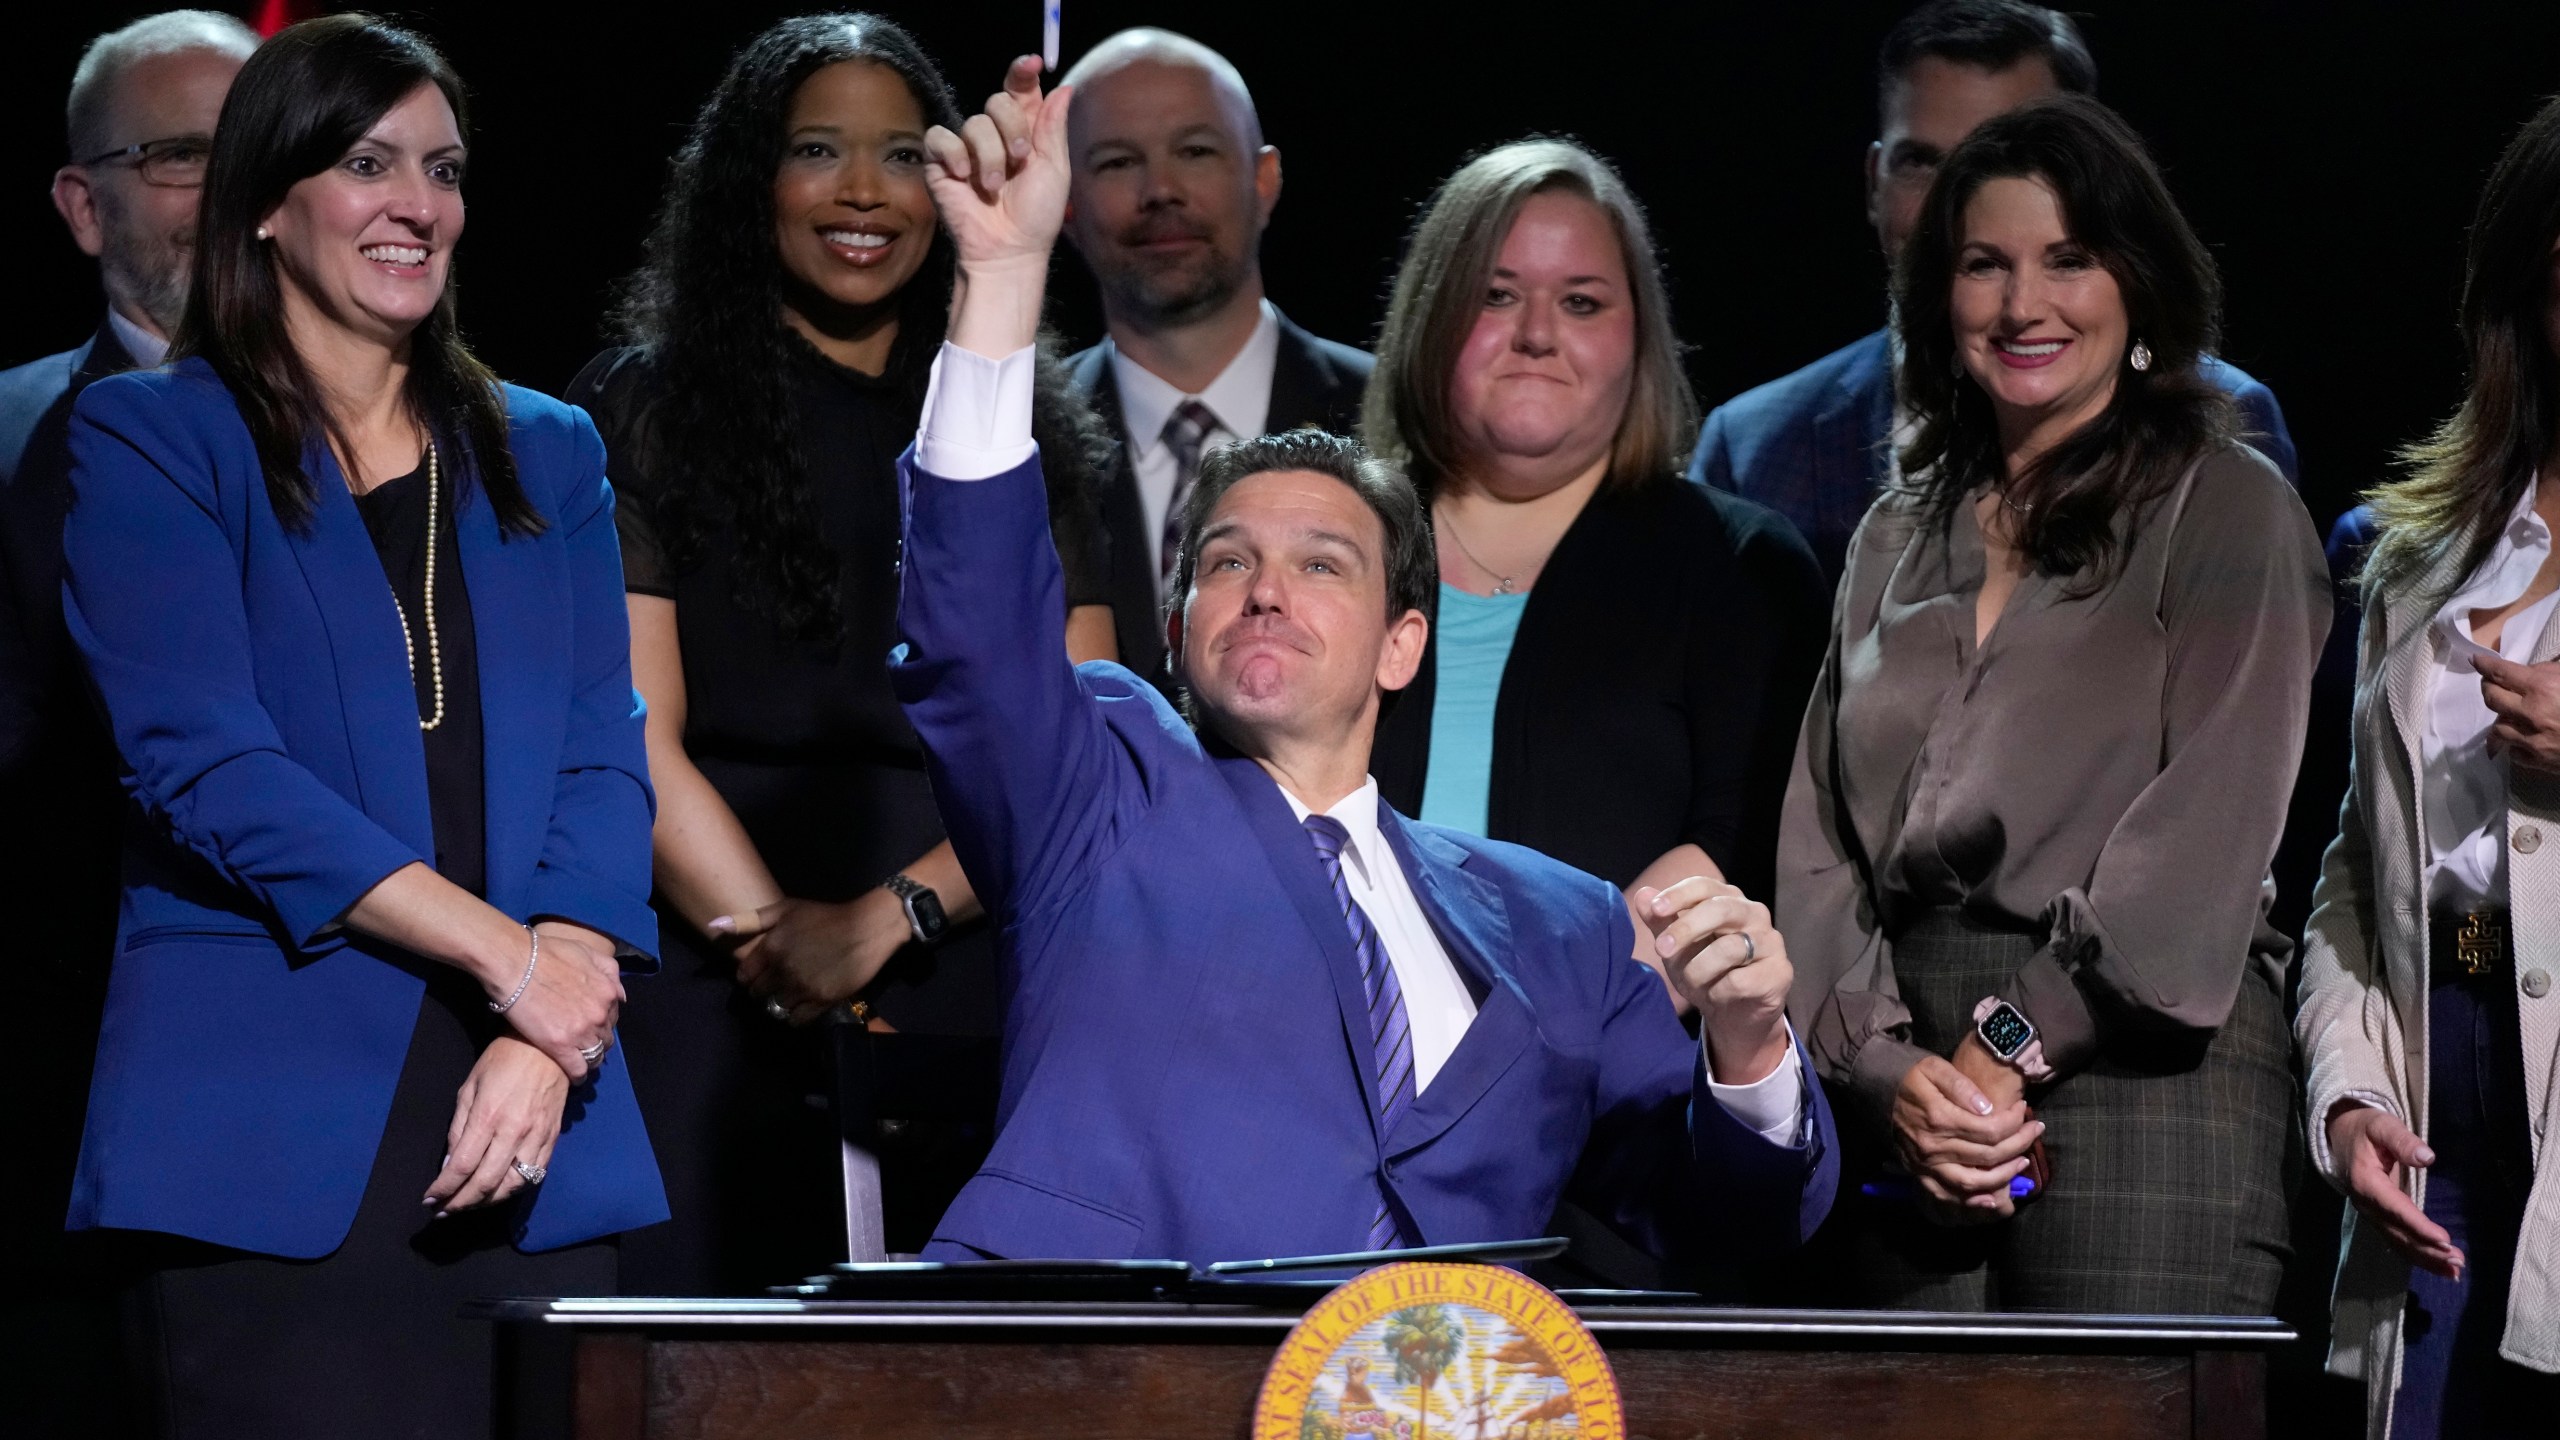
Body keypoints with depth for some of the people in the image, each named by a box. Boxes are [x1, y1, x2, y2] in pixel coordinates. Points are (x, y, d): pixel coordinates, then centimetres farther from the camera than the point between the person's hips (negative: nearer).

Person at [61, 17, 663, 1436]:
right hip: (266, 1142, -4)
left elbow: (603, 768, 8)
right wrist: (507, 953, -11)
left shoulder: (543, 455, 17)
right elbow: (208, 766, -8)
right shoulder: (148, 443, 4)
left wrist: (547, 1043, -9)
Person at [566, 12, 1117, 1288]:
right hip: (720, 1021, -2)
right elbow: (634, 742, -3)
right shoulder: (646, 409, 7)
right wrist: (782, 940, -15)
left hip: (975, 1013, 2)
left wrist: (893, 912, -10)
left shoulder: (1024, 429, 15)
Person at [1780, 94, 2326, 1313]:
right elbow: (1816, 844, 13)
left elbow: (2208, 827, -6)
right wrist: (1891, 1067, -4)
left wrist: (2011, 1047, -11)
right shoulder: (1898, 538, 21)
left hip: (2138, 1067, -4)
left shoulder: (2227, 506, 6)